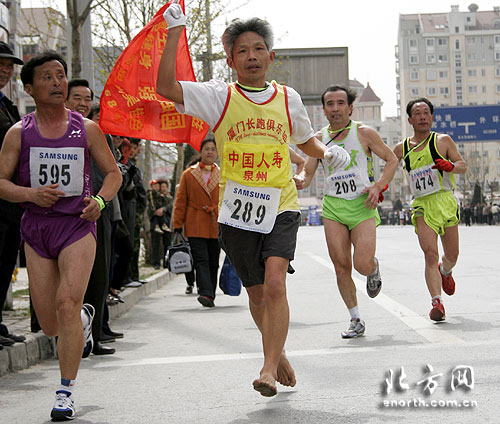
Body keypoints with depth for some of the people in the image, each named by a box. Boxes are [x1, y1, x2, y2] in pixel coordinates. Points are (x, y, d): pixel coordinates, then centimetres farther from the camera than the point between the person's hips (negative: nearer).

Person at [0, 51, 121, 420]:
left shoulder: (86, 129, 4)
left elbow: (113, 172, 12)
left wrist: (101, 200, -8)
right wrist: (30, 194, -16)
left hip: (78, 224, -2)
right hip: (36, 227, 2)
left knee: (67, 304, -19)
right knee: (50, 325, 5)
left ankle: (66, 394, -10)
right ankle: (84, 317, 43)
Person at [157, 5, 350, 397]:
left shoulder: (288, 98, 8)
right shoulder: (220, 97, 0)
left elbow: (306, 140, 25)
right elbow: (166, 87, -14)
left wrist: (328, 153, 4)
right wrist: (175, 32, -17)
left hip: (281, 207, 0)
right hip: (236, 211, 0)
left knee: (275, 284, -19)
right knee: (257, 294, 12)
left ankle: (269, 369, -16)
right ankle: (278, 354, 35)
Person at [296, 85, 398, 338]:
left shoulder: (364, 133, -1)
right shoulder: (319, 139, 6)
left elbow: (391, 160, 7)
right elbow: (307, 175, 9)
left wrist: (378, 186, -7)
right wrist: (297, 180, -14)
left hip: (363, 204, -2)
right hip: (333, 206, 3)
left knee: (362, 265, -13)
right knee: (341, 266, -3)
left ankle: (374, 268, 26)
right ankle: (356, 321, 10)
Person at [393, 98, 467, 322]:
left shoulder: (443, 141, 5)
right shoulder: (402, 148, 9)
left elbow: (463, 166, 6)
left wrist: (450, 165, -16)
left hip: (446, 202, 0)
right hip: (422, 206, 0)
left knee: (452, 256, 10)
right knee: (430, 255, -17)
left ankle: (445, 271, 46)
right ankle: (437, 303, -18)